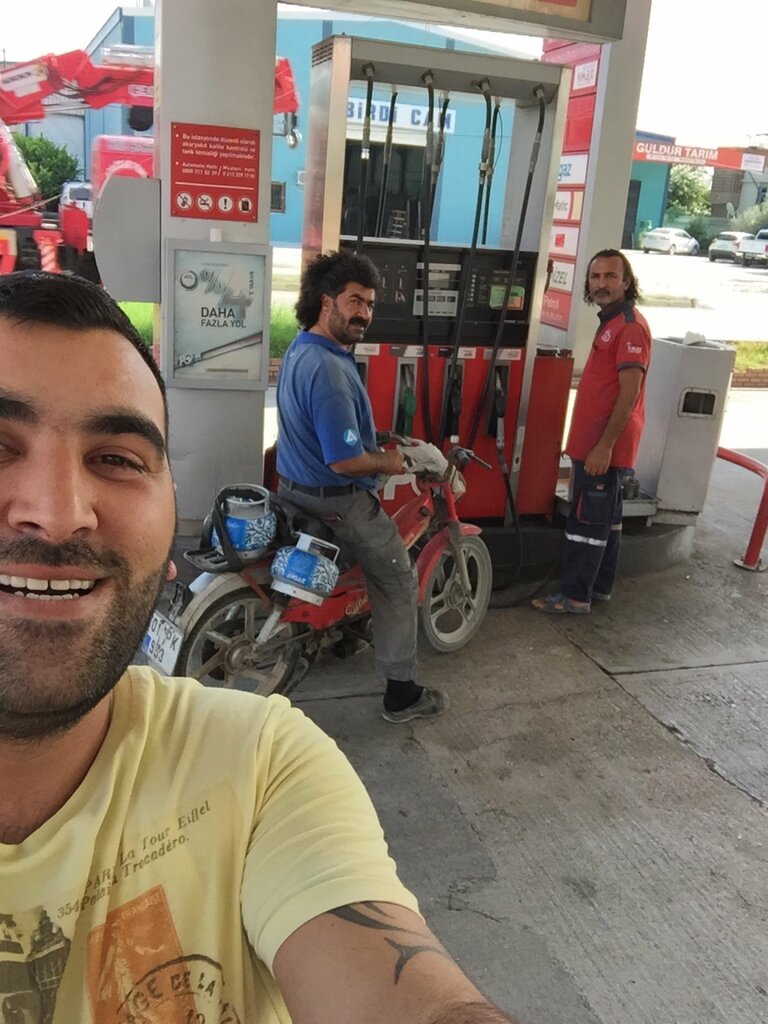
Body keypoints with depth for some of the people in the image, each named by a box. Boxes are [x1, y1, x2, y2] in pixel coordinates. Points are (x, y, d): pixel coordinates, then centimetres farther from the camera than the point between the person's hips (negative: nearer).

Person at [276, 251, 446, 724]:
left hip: (296, 488, 10)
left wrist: (374, 441, 17)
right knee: (399, 582, 6)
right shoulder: (329, 370, -29)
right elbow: (345, 462, -30)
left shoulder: (302, 347, 4)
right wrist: (387, 463, -12)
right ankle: (403, 693, 14)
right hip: (338, 501, -10)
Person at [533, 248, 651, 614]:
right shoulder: (610, 323, 17)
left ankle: (575, 595, 4)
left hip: (605, 447, -10)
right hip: (594, 443, 10)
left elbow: (629, 393, -21)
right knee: (604, 519, 16)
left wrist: (604, 446, -23)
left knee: (586, 522, -4)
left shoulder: (630, 326, -15)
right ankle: (599, 586, 26)